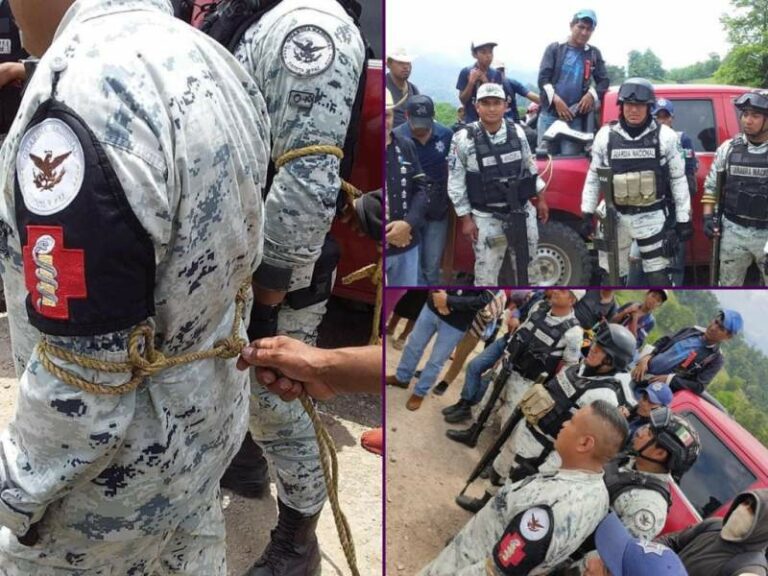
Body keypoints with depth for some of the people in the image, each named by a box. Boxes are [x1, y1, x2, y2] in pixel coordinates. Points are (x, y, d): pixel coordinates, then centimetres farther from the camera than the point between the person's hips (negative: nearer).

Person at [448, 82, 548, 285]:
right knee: (486, 272, 2)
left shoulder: (517, 132, -1)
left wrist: (540, 199, 14)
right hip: (487, 217, -4)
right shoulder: (463, 139, -13)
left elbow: (530, 166, 12)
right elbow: (455, 182, -8)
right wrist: (466, 219, -9)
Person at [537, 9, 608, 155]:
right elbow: (543, 78, -1)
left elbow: (604, 80, 13)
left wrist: (592, 95, -9)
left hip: (576, 117, 1)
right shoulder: (554, 48, 7)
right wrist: (556, 100, -16)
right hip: (549, 114, -1)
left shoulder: (594, 54, 13)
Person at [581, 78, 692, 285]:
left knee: (658, 277, 5)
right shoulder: (606, 135, -1)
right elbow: (593, 177, 7)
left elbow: (678, 179, 1)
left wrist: (683, 219, 0)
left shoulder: (665, 136, -4)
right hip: (615, 217, 2)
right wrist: (587, 214, 4)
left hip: (652, 217, -1)